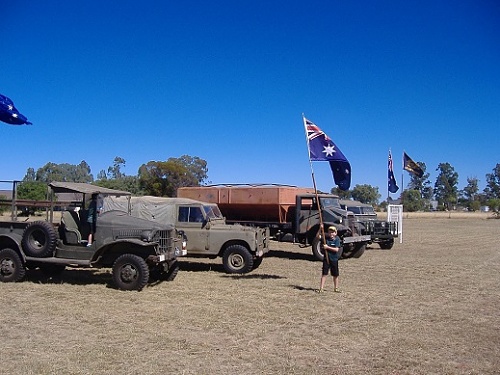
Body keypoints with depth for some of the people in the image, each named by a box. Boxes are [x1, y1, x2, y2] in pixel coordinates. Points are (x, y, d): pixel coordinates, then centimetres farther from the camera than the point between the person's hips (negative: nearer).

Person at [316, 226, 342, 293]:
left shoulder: (337, 239, -7)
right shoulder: (326, 238, 0)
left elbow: (336, 249, -17)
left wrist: (327, 247, -20)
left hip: (334, 259, -1)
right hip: (326, 259, 1)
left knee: (335, 275, 13)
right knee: (324, 274, -2)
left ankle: (336, 288, 29)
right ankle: (321, 288, 0)